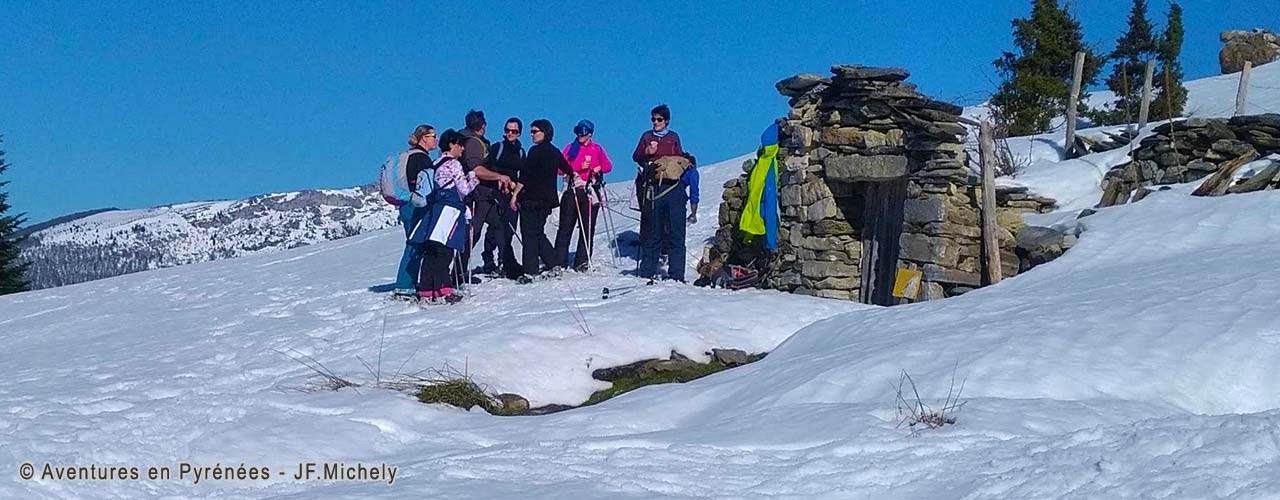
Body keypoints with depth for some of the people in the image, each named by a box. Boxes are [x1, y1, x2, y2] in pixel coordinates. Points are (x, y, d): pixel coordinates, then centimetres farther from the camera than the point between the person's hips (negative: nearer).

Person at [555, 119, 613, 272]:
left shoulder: (597, 149, 11)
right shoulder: (570, 148, 10)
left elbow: (608, 166, 14)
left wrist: (599, 169, -8)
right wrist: (579, 167, -11)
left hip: (590, 192, 1)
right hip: (572, 190, 0)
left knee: (587, 228, 0)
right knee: (566, 227, -3)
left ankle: (582, 262, 5)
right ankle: (559, 262, -2)